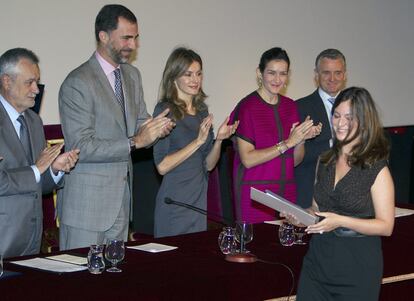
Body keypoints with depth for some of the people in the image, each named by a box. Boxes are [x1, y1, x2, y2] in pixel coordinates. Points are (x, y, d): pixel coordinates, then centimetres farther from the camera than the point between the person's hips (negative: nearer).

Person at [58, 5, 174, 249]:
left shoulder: (133, 75, 11)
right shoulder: (78, 83, -14)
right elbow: (81, 147, -18)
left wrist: (157, 129, -5)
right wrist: (135, 142, -23)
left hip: (123, 197, 7)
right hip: (88, 200, -7)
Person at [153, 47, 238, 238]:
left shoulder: (202, 110, 10)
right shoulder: (165, 110, -9)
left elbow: (208, 164, 12)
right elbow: (162, 166, -16)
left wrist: (219, 139, -4)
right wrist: (198, 141, -18)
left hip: (202, 199, 6)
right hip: (175, 202, -6)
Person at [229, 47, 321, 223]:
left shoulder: (290, 106, 11)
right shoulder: (247, 107, -6)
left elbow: (294, 161, 14)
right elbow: (247, 159, -14)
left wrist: (302, 139, -5)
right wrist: (288, 143, -14)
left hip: (286, 192, 5)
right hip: (255, 194, -5)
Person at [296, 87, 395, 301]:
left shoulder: (377, 169, -9)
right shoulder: (325, 161, 10)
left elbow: (385, 226, -11)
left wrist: (341, 221, -21)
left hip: (357, 265, -5)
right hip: (318, 257, 5)